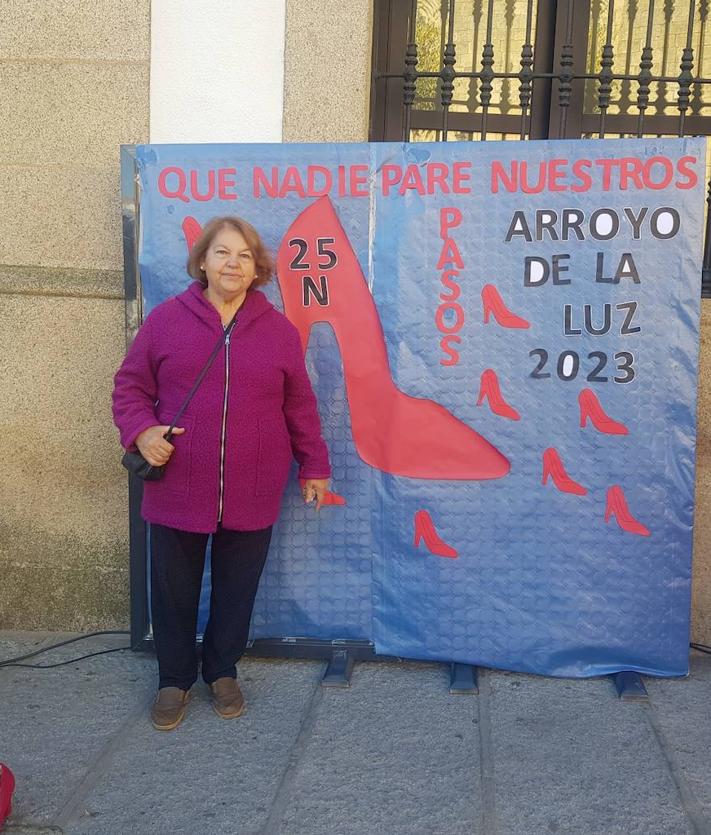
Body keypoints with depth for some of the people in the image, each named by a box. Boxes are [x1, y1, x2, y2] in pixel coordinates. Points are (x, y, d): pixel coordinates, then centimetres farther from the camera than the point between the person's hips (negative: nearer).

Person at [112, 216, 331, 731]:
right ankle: (175, 679, 32)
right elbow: (130, 387, 4)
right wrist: (141, 431, -14)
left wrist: (314, 465, 11)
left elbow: (300, 406, 8)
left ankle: (223, 671, 36)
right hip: (177, 489, 0)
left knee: (237, 590, 14)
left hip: (251, 494, 1)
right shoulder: (165, 319, -1)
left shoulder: (280, 330, 3)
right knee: (174, 591, 11)